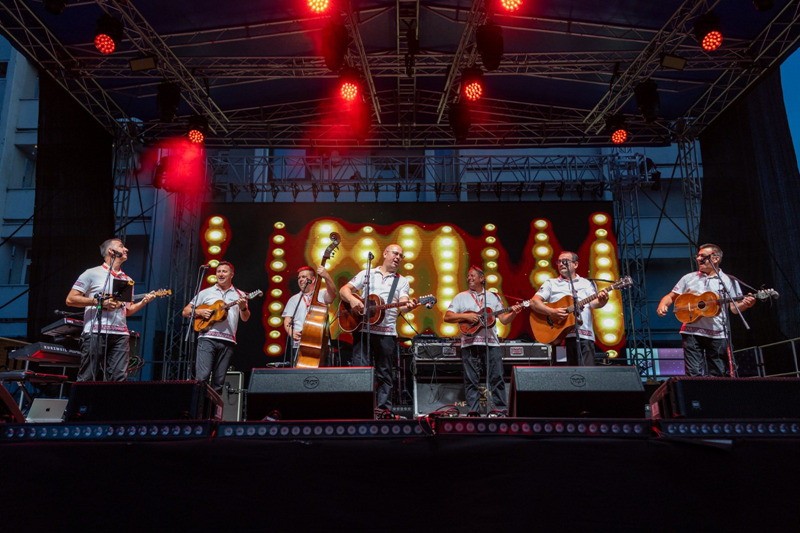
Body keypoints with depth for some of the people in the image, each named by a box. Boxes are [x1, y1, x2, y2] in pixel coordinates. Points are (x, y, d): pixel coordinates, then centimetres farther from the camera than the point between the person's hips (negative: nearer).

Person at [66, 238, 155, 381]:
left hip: (120, 335, 5)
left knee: (119, 379, -1)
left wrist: (143, 302, 2)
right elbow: (70, 299, -2)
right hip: (95, 333, -5)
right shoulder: (92, 273, 2)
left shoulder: (127, 280, 19)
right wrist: (100, 302, -11)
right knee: (87, 379, -3)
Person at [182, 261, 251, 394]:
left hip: (227, 341, 1)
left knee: (219, 381, 5)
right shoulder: (206, 292, 12)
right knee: (202, 376, -13)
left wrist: (243, 308, -15)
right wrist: (199, 312, -6)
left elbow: (245, 319, 6)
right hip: (207, 338, -1)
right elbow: (186, 311, 14)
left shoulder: (240, 295, 13)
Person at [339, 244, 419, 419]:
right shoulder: (366, 274, 11)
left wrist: (408, 306, -29)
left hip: (387, 332, 1)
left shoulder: (402, 281, 11)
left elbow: (401, 305, -5)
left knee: (385, 373, 3)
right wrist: (352, 299, -15)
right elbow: (344, 290, 7)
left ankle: (383, 408, 9)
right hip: (362, 328, 0)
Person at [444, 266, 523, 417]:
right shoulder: (461, 297, 10)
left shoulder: (493, 297, 15)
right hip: (469, 343, -1)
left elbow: (504, 319, 12)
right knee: (471, 379, -1)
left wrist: (513, 313, -7)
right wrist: (465, 316, -10)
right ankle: (473, 411, 4)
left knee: (497, 376, -1)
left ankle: (501, 409, 5)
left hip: (492, 342, 1)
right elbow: (447, 317, 2)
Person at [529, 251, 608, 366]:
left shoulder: (587, 283, 16)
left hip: (584, 335, 1)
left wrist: (601, 301, -23)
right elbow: (533, 302, 2)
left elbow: (593, 303, 1)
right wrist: (552, 312, -15)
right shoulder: (551, 283, 13)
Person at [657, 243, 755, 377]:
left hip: (718, 334, 0)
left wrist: (745, 304, -17)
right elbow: (671, 296, 13)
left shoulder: (729, 281, 10)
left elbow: (734, 308, 5)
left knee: (718, 375, 3)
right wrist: (663, 305, -9)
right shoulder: (689, 278, 13)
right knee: (694, 374, -6)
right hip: (691, 332, 0)